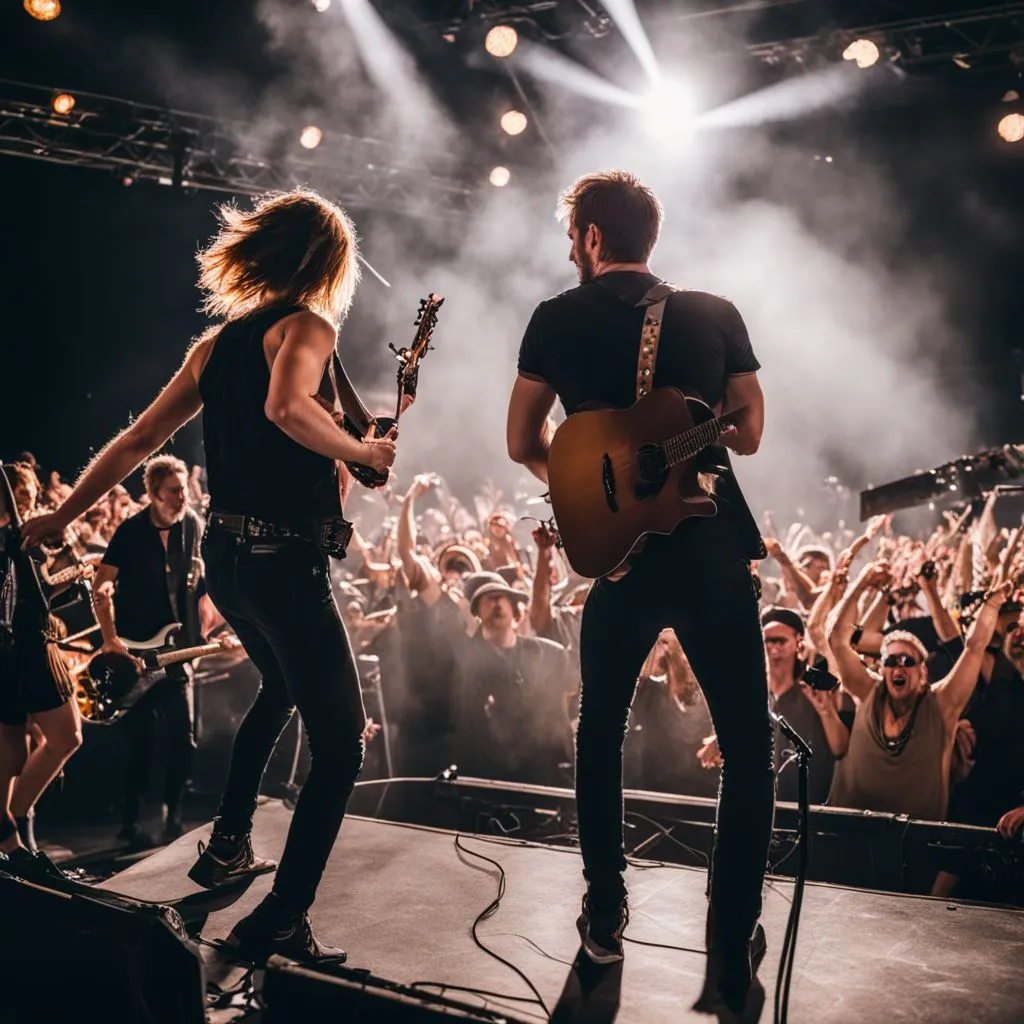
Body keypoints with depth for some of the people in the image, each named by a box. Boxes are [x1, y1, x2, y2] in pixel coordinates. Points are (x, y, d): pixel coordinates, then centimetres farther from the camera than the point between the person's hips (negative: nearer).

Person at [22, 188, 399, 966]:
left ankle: (229, 843, 37)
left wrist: (61, 516, 20)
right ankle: (282, 919, -5)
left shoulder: (218, 343, 12)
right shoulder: (308, 325, -10)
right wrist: (364, 452, -17)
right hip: (285, 561, -9)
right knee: (341, 746, -2)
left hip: (225, 555, 9)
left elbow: (136, 442, 13)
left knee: (281, 688, 33)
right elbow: (286, 407, -32)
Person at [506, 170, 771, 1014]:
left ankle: (605, 915, 25)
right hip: (715, 552, 0)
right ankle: (731, 954, 2)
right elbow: (750, 433, 10)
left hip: (619, 555, 1)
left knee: (601, 727, 22)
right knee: (748, 747, 7)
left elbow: (523, 444, 7)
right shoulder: (716, 314, 4)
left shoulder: (559, 318, 2)